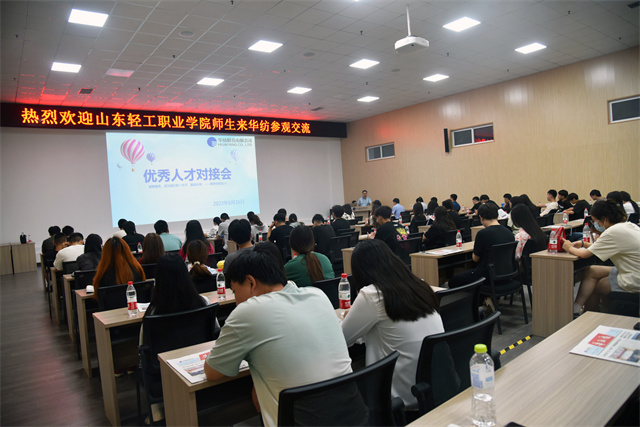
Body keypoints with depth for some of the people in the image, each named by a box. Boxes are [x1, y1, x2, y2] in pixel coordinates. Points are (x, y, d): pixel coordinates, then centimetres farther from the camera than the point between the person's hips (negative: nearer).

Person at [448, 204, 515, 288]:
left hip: (487, 276, -7)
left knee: (452, 282, 8)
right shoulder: (509, 232, -2)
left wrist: (475, 245, 11)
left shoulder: (483, 233, -21)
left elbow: (475, 259, -7)